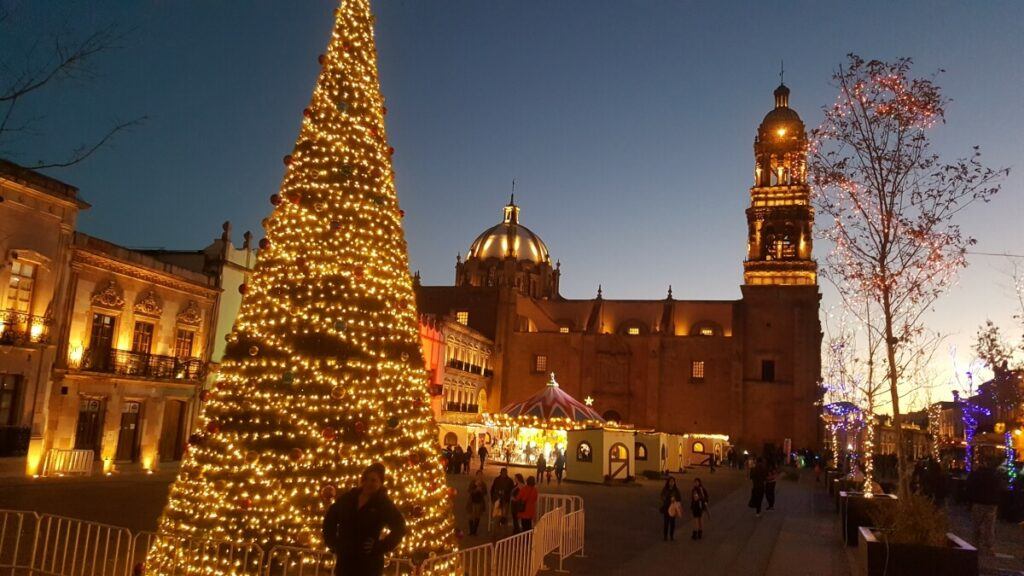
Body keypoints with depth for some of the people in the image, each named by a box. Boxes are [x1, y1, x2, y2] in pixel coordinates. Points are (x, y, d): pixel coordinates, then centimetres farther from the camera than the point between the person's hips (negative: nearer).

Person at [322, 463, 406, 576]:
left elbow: (399, 528, -14)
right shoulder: (348, 498, 5)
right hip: (344, 561, 4)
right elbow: (330, 518, 19)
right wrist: (332, 542, 9)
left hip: (369, 564, -4)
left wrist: (380, 547, -17)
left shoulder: (383, 504, -7)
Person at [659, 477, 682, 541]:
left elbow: (680, 498, 2)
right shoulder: (664, 490, -3)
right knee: (666, 522, -3)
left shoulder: (676, 490, 3)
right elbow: (663, 498, -5)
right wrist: (670, 499, -20)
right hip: (666, 508, -2)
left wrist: (675, 499, -17)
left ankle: (672, 536, 16)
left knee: (672, 523, 5)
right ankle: (665, 536, 4)